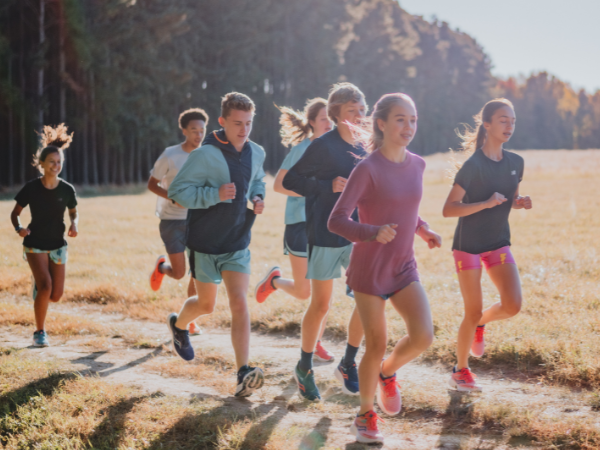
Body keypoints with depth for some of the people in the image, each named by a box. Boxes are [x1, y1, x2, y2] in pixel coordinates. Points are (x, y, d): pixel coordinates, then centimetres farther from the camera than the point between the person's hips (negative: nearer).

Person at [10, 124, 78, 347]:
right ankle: (39, 332, -3)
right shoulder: (31, 188, -11)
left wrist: (74, 225, -10)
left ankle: (38, 286, 37)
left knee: (56, 295, 0)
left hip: (57, 245, 3)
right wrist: (18, 228, -21)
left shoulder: (67, 190, -6)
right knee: (46, 286, -21)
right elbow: (15, 213, 0)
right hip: (35, 244, -3)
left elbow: (74, 213, 12)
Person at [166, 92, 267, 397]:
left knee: (239, 303, -10)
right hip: (205, 244, -3)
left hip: (238, 244, 3)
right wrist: (215, 194, -29)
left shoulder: (256, 154, 3)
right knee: (206, 305, 11)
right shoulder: (205, 155, -17)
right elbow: (177, 191, -17)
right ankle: (179, 325, 47)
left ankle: (243, 374, -15)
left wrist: (257, 197, 1)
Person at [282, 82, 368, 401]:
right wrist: (328, 187, -20)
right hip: (325, 235, -5)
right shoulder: (323, 145, -10)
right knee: (320, 305, 2)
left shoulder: (364, 148, 8)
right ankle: (304, 368, 21)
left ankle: (348, 364, 17)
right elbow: (290, 180, -10)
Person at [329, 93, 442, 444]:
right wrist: (374, 233, -35)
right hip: (369, 270, -5)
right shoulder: (368, 169, -15)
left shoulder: (417, 165, 4)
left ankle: (388, 372, 20)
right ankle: (366, 415, 24)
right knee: (377, 346, 1)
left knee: (423, 337, -12)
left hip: (404, 269, 5)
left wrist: (424, 230, 3)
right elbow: (337, 221, -19)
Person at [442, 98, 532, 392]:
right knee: (473, 313, -2)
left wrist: (520, 202, -5)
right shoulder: (474, 165, -16)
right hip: (468, 245, -5)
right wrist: (486, 203, -26)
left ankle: (481, 324, 23)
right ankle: (460, 371, 18)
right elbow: (448, 209, -18)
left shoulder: (515, 163, 3)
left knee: (513, 305, -11)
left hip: (498, 243, 5)